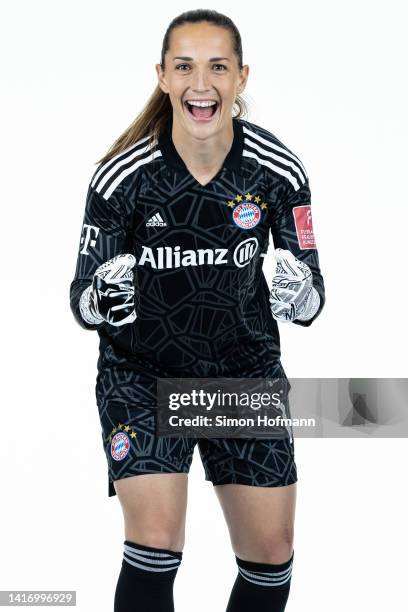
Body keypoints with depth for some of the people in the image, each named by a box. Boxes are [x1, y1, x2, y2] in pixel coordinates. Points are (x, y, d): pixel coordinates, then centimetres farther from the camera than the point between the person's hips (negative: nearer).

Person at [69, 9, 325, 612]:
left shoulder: (278, 170, -14)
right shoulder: (122, 175, -19)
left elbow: (311, 297, -8)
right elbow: (82, 297, -12)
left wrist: (298, 295, -32)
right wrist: (103, 299, -35)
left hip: (247, 369, 3)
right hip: (142, 372, -2)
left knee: (272, 557, 8)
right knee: (156, 544, -17)